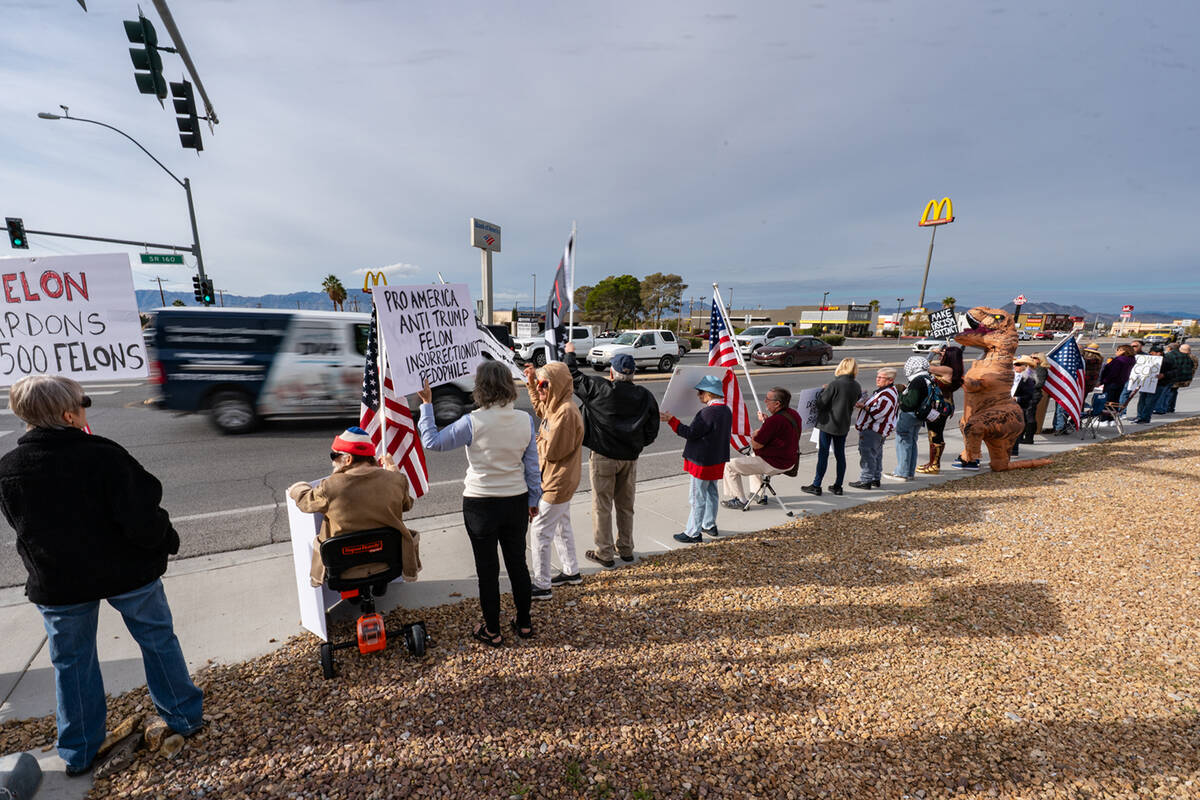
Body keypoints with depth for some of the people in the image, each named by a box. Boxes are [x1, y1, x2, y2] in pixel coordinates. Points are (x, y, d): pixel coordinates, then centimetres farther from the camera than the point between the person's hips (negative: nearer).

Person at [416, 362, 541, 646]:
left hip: (480, 504, -4)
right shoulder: (525, 420, -7)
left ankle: (492, 631, 28)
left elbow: (433, 441, -7)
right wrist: (533, 499, 12)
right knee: (517, 563, 19)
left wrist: (426, 405, 1)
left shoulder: (473, 422, -19)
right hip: (516, 502, 4)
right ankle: (524, 623, 34)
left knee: (487, 569, 12)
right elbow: (532, 465, 0)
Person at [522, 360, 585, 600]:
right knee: (561, 526, 22)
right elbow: (541, 409, 29)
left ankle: (542, 585, 12)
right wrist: (531, 384, 20)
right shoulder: (555, 405, 4)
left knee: (539, 531, -1)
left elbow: (551, 450, -26)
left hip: (557, 483, -10)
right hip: (559, 481, 10)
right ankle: (571, 571, 38)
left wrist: (535, 440, -7)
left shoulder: (566, 412, -26)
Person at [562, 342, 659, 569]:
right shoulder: (645, 396, -2)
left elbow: (574, 378, 0)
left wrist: (570, 353, 16)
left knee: (602, 506, 7)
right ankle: (625, 550, 31)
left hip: (603, 457, -4)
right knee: (625, 505, 18)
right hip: (630, 458, 4)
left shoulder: (599, 389, -14)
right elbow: (652, 431, 2)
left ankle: (605, 554, 16)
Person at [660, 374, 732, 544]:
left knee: (698, 498, 0)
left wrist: (671, 420, -17)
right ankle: (709, 525, 36)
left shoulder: (708, 412, -24)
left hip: (703, 462, -9)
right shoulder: (726, 410, 5)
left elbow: (691, 433, -21)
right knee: (711, 493, 21)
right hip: (716, 460, 10)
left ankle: (693, 533, 10)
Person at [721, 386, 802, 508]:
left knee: (730, 464, -6)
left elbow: (756, 444, -22)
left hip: (774, 465, -10)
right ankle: (758, 494, 37)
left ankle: (740, 500, 5)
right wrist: (766, 421, 18)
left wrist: (755, 435, -1)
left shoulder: (775, 420, -28)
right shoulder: (794, 414, 3)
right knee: (753, 453, 37)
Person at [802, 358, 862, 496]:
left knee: (823, 454, 1)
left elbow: (820, 404, -16)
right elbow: (857, 400, 15)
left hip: (828, 423, -6)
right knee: (840, 455, 13)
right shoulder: (857, 386, 1)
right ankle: (838, 487, 21)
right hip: (844, 425, 6)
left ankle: (816, 486, 7)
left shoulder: (834, 384, -19)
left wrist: (823, 390, 0)